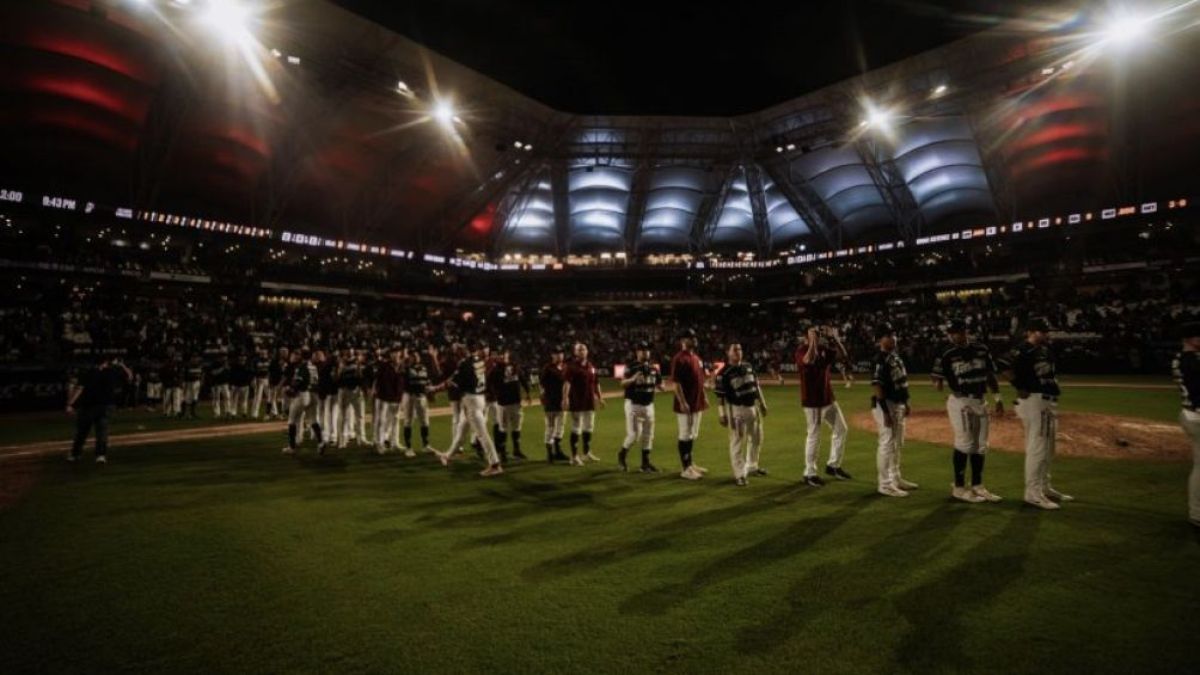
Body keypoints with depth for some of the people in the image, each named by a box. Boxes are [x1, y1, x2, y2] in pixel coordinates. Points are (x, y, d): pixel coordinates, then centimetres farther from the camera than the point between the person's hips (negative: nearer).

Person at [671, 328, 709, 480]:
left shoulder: (696, 358, 14)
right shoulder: (679, 359, -15)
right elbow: (676, 382, -19)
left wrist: (704, 397, 17)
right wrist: (682, 402, -24)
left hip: (697, 403, 9)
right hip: (685, 404, -9)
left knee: (693, 435, 17)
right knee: (685, 436, -2)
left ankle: (690, 463, 29)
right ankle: (685, 469, 6)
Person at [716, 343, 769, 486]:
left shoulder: (748, 366, 7)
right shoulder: (724, 373, -13)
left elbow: (756, 386, 16)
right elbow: (720, 396, -12)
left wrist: (762, 404, 17)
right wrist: (723, 415, -14)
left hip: (753, 407, 7)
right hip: (736, 409, -7)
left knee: (757, 438, 18)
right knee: (737, 441, -2)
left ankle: (752, 466, 37)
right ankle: (740, 474, 7)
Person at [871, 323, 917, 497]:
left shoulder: (896, 356, 11)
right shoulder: (880, 360, -18)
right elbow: (876, 386, -23)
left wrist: (905, 403, 19)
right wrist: (885, 411, -25)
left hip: (898, 404, 10)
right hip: (886, 405, -10)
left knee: (898, 444, 19)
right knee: (887, 444, -4)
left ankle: (896, 478, 32)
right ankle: (885, 484, 4)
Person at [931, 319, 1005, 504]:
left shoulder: (982, 350, 6)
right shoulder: (947, 355, -7)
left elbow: (991, 376, 12)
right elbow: (937, 378, -6)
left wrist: (997, 399, 9)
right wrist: (939, 383, -28)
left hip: (979, 401, 6)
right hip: (960, 402, -6)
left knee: (981, 445, 11)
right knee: (964, 443, -6)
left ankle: (977, 486, 24)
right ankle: (958, 488, 5)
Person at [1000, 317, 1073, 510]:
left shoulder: (1045, 350, 14)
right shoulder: (1023, 350, -16)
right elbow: (1006, 369, -28)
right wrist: (1022, 389, -21)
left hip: (1049, 402, 10)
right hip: (1034, 402, -10)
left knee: (1047, 449, 18)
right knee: (1037, 448, -7)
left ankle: (1044, 487, 30)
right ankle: (1033, 492, -1)